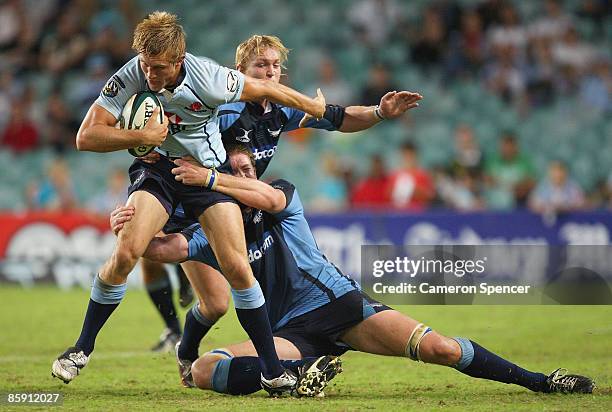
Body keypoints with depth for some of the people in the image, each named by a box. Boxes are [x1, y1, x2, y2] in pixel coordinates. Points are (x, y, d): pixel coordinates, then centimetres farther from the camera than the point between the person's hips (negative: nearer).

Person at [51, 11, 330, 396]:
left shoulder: (209, 79, -25)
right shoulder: (130, 78, -21)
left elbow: (264, 89, -7)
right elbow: (86, 137, -19)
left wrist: (313, 106, 9)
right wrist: (141, 136, -31)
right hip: (157, 168, 1)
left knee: (238, 269, -11)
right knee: (126, 251, -21)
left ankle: (273, 370, 2)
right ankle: (82, 349, -3)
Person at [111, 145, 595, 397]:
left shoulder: (283, 194, 7)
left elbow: (269, 198, -19)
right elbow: (170, 249, -9)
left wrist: (208, 178, -25)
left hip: (341, 305, -1)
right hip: (290, 333, 1)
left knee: (441, 349, -16)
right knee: (202, 371, -24)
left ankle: (538, 380, -3)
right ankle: (303, 371, -33)